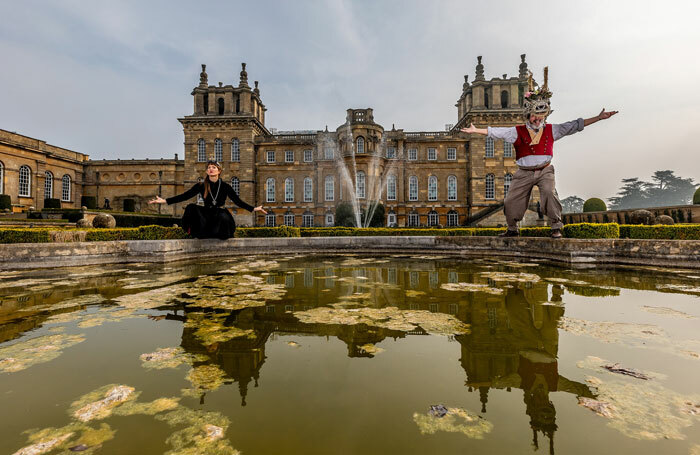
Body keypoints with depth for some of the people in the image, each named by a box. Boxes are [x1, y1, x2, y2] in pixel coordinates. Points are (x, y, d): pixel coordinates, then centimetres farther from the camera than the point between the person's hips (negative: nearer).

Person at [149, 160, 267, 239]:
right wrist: (165, 201, -9)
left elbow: (237, 201, -4)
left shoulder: (225, 186, -2)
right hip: (206, 214, 1)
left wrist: (253, 209, -14)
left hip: (220, 213, -1)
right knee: (191, 208, -26)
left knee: (223, 218, -37)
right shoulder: (201, 186, 1)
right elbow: (185, 196, -1)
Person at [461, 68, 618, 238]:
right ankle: (512, 229, 21)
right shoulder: (518, 132, -1)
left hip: (545, 170, 0)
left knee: (549, 193, -25)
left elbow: (575, 125, 7)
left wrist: (599, 117, 1)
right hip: (524, 173, 1)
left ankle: (556, 227, -8)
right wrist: (476, 130, -15)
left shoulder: (551, 130, 4)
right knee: (511, 201, -2)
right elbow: (496, 132, -7)